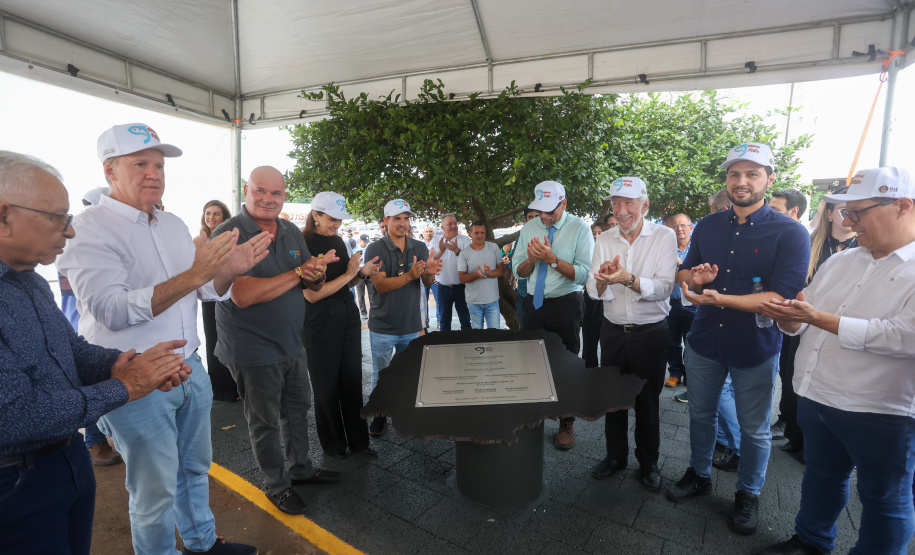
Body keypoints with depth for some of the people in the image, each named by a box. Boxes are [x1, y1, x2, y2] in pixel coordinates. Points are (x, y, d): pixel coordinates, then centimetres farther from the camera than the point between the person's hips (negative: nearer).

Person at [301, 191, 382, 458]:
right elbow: (312, 294, -18)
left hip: (347, 316, 6)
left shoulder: (337, 240, 9)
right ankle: (332, 443, 26)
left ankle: (358, 439, 23)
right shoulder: (303, 244, -12)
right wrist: (348, 274, -16)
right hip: (320, 323, -6)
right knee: (327, 384, 8)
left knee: (352, 380, 10)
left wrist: (362, 273, -3)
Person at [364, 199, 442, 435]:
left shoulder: (420, 248, 1)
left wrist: (430, 272, -26)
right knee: (381, 376, 10)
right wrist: (409, 275, -34)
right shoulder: (375, 249, -9)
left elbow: (427, 283, -3)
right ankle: (379, 414, 29)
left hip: (411, 325, 3)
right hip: (383, 327, -3)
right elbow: (380, 285, -19)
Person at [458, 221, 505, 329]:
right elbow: (462, 279, -4)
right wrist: (476, 274, -23)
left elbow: (502, 270, 2)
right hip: (474, 301, -1)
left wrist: (490, 273, -19)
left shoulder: (494, 247, 4)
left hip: (492, 300, 1)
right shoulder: (464, 253, -1)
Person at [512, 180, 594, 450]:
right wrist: (532, 259, -14)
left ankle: (566, 424, 25)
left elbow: (584, 274, -15)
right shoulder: (529, 228, 6)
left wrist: (552, 259, -25)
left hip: (566, 304, -3)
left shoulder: (579, 229, -7)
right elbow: (518, 271, 7)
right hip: (534, 304, 4)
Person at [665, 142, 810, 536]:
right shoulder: (707, 227, 2)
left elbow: (781, 297, -21)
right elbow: (683, 273, 9)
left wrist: (720, 299, -34)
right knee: (701, 413, 19)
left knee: (754, 428, 13)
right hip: (704, 341, 4)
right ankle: (699, 475, 41)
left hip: (755, 349, -4)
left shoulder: (790, 234, -12)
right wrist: (696, 278, -15)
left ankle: (748, 495, 36)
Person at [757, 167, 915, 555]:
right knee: (821, 475, 24)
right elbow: (802, 324, 11)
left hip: (882, 411, -6)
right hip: (816, 396, 7)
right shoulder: (839, 262, 8)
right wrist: (786, 316, -11)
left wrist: (818, 318, -24)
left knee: (884, 497, 15)